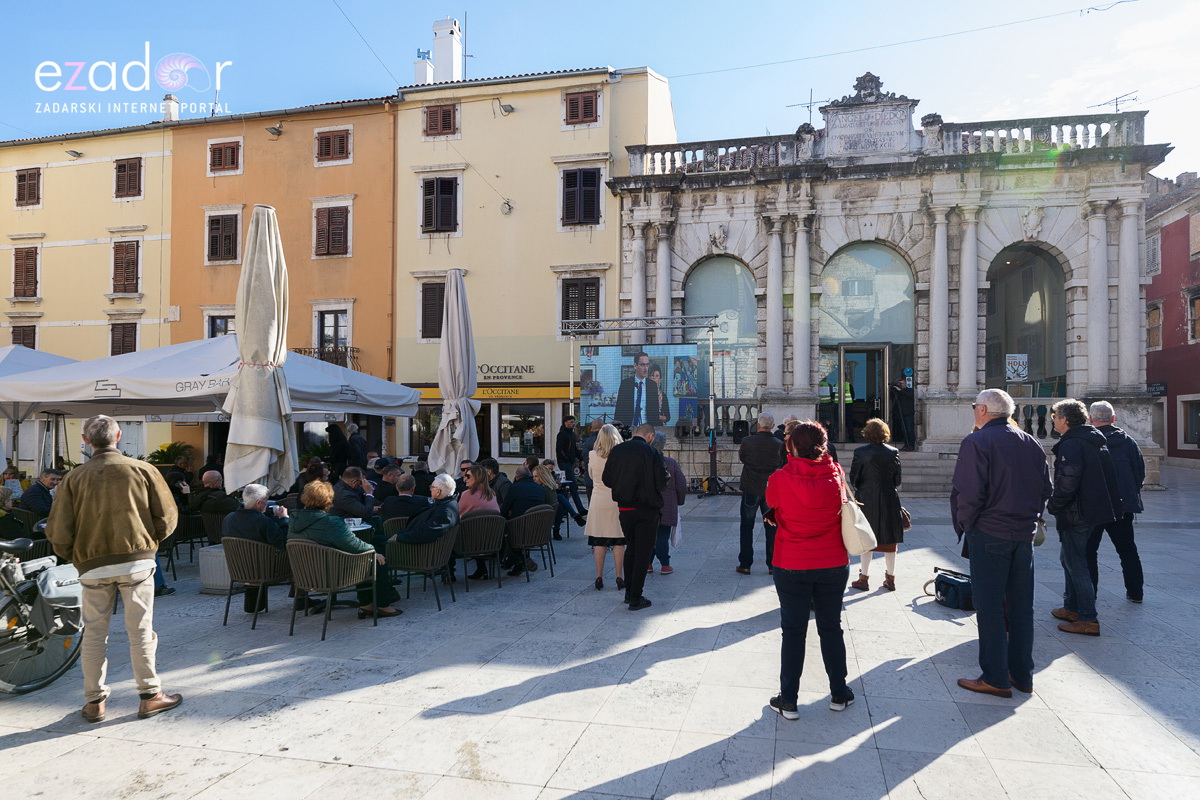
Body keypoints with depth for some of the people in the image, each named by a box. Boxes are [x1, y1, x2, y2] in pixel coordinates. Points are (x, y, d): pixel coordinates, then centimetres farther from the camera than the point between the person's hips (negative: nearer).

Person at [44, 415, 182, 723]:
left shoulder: (74, 478, 0)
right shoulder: (142, 470, -3)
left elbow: (58, 532, -3)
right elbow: (166, 516, -3)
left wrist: (75, 557, 14)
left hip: (92, 566, 1)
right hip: (136, 562, -1)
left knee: (94, 633, 13)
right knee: (140, 630, 5)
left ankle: (94, 701, 21)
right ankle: (150, 695, 12)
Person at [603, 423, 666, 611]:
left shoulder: (617, 450, -1)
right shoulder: (651, 453, -13)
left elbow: (607, 479, 3)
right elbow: (661, 484, -13)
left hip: (624, 508, 4)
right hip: (647, 509, -4)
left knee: (630, 548, 21)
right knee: (643, 553, 4)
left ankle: (629, 592, 28)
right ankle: (636, 599, 6)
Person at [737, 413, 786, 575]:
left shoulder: (747, 441, -9)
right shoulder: (779, 445, -6)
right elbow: (783, 465, 7)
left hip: (750, 490, -1)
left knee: (747, 527, 9)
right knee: (772, 528, 11)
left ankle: (745, 564, 9)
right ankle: (773, 565, 14)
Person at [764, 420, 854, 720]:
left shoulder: (780, 478, -14)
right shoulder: (835, 475, -7)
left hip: (792, 567, -2)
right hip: (833, 564, 2)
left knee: (793, 631, 8)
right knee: (831, 628, 17)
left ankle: (788, 700, 15)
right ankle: (839, 694, 30)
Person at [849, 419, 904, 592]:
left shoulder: (860, 452, -10)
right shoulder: (893, 452, -4)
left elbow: (853, 478, -7)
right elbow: (897, 479, 0)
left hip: (866, 500, -2)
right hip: (889, 501, 2)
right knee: (889, 541, 12)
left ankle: (864, 578, 12)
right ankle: (890, 578, 20)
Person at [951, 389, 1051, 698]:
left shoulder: (977, 442, -12)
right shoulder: (1031, 443, 9)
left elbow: (969, 493, -19)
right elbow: (1045, 490, 12)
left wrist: (965, 524, -5)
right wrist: (1029, 519, 17)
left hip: (989, 534, -7)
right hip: (1024, 534, 7)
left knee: (989, 606, 1)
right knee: (1021, 605, 14)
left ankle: (995, 678, 7)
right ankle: (1022, 673, 23)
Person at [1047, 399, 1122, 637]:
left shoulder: (1071, 444, -18)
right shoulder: (1096, 440, 14)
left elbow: (1067, 481, -25)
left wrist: (1053, 506, -12)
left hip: (1076, 514, -10)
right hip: (1096, 509, 10)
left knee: (1076, 564, -4)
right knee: (1069, 558, 21)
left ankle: (1089, 620, -1)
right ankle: (1072, 607, 30)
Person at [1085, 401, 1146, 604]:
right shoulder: (1127, 441, 2)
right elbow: (1141, 470, 5)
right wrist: (1131, 494, 17)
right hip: (1123, 504, 4)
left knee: (1088, 550, 5)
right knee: (1127, 550, 17)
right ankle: (1135, 592, 23)